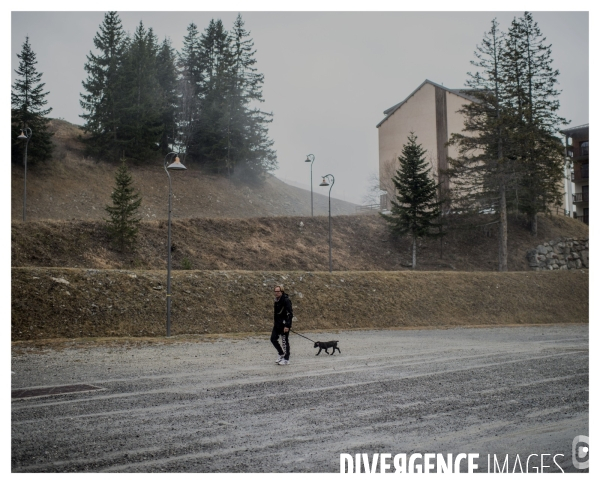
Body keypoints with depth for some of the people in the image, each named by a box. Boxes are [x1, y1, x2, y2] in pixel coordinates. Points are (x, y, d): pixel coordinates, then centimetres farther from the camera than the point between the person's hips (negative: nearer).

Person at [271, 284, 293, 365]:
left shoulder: (286, 300, -16)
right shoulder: (277, 300, 11)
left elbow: (290, 314, -20)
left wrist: (287, 326, -23)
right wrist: (274, 322, 21)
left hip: (284, 325, -9)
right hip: (277, 324, 9)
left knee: (285, 342, -2)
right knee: (273, 339, 8)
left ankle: (286, 359, 8)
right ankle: (281, 354, 24)